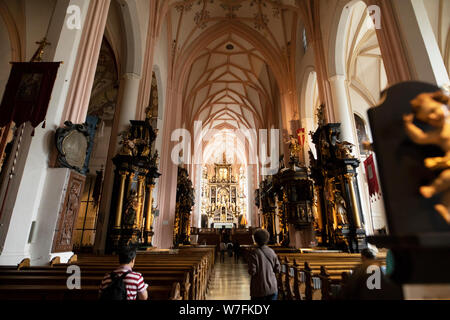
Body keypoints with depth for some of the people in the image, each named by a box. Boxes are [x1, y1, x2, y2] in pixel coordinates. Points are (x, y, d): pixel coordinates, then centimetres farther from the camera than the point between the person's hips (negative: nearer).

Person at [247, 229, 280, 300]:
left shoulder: (254, 253, -16)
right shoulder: (271, 252, -4)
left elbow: (252, 272, -17)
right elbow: (277, 269, 0)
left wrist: (250, 270, 4)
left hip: (259, 289, -3)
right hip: (273, 288, 3)